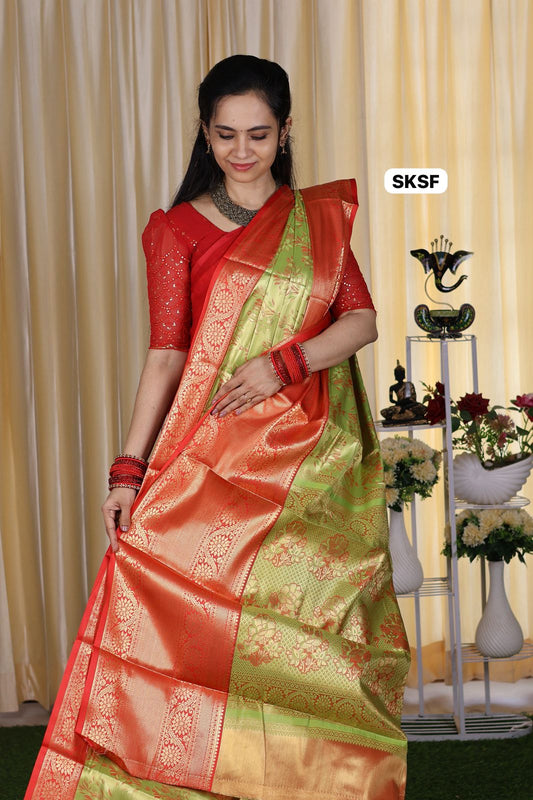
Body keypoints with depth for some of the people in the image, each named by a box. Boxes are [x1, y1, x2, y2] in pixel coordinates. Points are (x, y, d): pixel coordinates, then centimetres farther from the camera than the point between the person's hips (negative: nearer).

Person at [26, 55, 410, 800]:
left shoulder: (319, 217, 13)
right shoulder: (177, 228, 5)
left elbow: (363, 319, 5)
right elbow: (166, 353, -1)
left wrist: (284, 362, -11)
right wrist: (129, 468, -9)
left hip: (314, 457, 2)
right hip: (217, 459, -2)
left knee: (302, 631, 2)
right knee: (201, 619, -10)